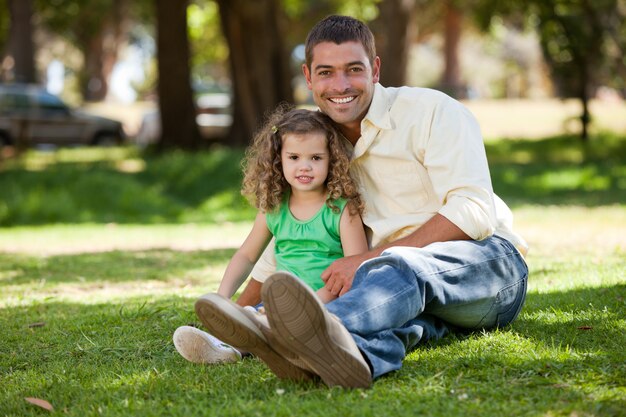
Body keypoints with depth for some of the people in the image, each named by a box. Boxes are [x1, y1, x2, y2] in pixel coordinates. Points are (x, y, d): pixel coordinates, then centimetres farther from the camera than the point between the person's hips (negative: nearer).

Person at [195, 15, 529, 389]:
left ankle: (319, 329, -72)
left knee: (401, 266, -40)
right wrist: (234, 315, 16)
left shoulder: (432, 111, -6)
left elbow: (473, 212, -18)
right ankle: (354, 354, -72)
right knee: (392, 307, -35)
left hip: (488, 262, -5)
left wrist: (368, 260, -24)